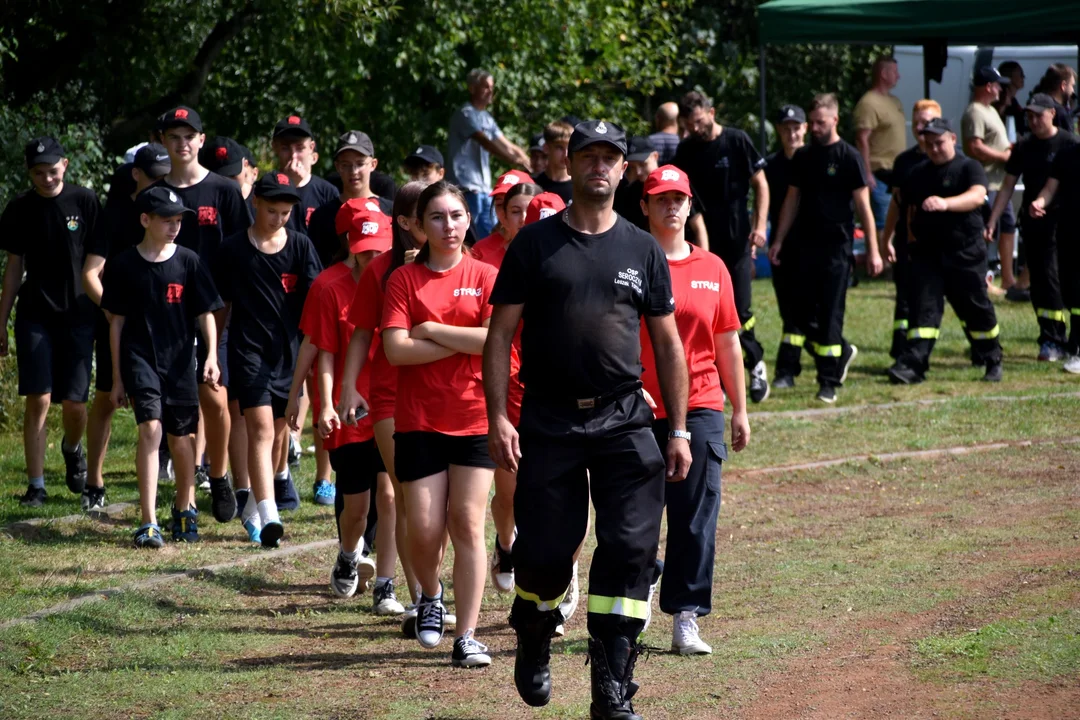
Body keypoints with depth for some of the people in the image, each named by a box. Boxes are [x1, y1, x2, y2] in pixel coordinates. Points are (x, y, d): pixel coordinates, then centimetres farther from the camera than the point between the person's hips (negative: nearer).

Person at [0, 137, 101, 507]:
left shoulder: (85, 202, -3)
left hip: (77, 314, -1)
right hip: (35, 316, 1)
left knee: (74, 403, -1)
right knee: (38, 399, -8)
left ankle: (72, 449, 34)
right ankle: (35, 485, -1)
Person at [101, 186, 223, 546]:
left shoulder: (188, 262, 1)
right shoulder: (124, 264, 0)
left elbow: (206, 313, 5)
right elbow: (116, 321, 5)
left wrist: (212, 356, -10)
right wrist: (117, 378, 5)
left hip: (179, 360, 2)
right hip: (140, 357, -2)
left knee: (182, 438, 7)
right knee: (150, 427, -17)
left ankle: (185, 511, 31)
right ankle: (148, 523, -19)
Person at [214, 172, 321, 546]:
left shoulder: (299, 245, 4)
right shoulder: (233, 249, 1)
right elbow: (222, 303, 9)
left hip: (289, 347, 3)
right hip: (248, 347, -3)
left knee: (279, 428, 11)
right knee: (261, 428, -14)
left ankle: (254, 508, 28)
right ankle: (268, 516, -24)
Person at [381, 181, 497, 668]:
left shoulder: (485, 277, 4)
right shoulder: (404, 280, 4)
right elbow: (396, 349, -8)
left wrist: (433, 330, -8)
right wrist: (464, 343, -8)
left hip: (475, 418, 0)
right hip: (419, 420, 0)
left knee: (468, 523, -5)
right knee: (424, 529, -3)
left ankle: (467, 638, -3)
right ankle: (430, 597, 30)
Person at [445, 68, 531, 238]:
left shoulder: (487, 118, 18)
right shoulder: (465, 114, -8)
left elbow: (508, 146, 17)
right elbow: (487, 144, -18)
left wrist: (531, 165, 5)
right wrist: (517, 162, -23)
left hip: (484, 187, 8)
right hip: (467, 186, -8)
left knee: (490, 236, 5)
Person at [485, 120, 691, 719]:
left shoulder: (643, 250, 9)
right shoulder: (534, 244, 3)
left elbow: (668, 343, 13)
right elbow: (500, 335, 2)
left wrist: (678, 430, 8)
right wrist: (498, 418, -8)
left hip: (625, 421, 1)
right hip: (548, 419, -1)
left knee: (630, 549, -8)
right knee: (545, 550, 0)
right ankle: (533, 643, 32)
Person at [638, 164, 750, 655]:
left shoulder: (712, 268, 10)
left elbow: (728, 343, 14)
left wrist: (740, 409, 12)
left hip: (701, 407, 2)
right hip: (641, 408, -2)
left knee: (697, 517, -2)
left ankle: (686, 618, 2)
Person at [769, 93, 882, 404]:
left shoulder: (848, 157, -4)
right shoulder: (803, 157, 11)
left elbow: (863, 206, -5)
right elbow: (792, 201, 18)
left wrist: (873, 250, -9)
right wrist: (779, 240, 13)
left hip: (837, 247, -5)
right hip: (807, 246, 5)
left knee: (830, 316, -6)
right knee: (807, 315, 4)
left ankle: (829, 382, -2)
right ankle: (843, 353, 29)